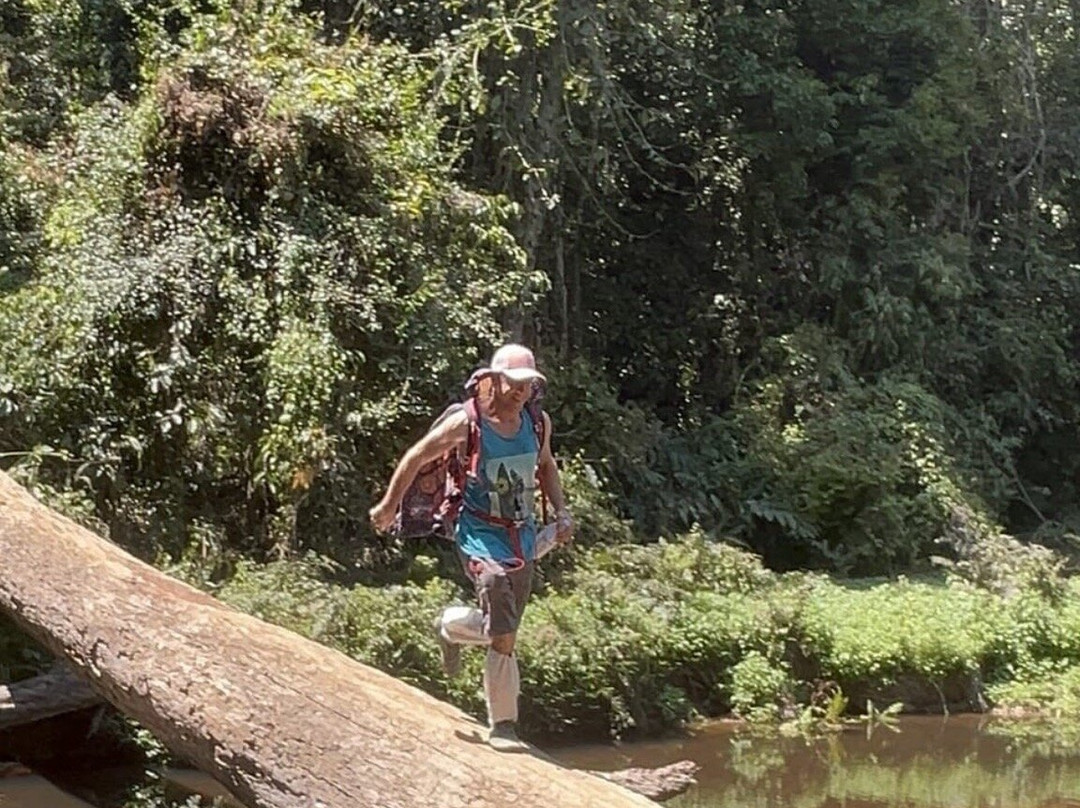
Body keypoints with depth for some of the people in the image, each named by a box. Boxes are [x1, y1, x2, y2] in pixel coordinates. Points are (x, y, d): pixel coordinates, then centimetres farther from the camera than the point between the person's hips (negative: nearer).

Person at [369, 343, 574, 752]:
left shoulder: (539, 423, 2)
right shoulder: (466, 423, -13)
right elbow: (415, 458, 0)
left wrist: (561, 511, 9)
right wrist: (388, 506, 8)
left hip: (523, 537, 6)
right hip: (481, 535, -6)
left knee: (501, 627, 15)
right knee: (503, 635, -18)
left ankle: (449, 626, 48)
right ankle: (502, 726, -4)